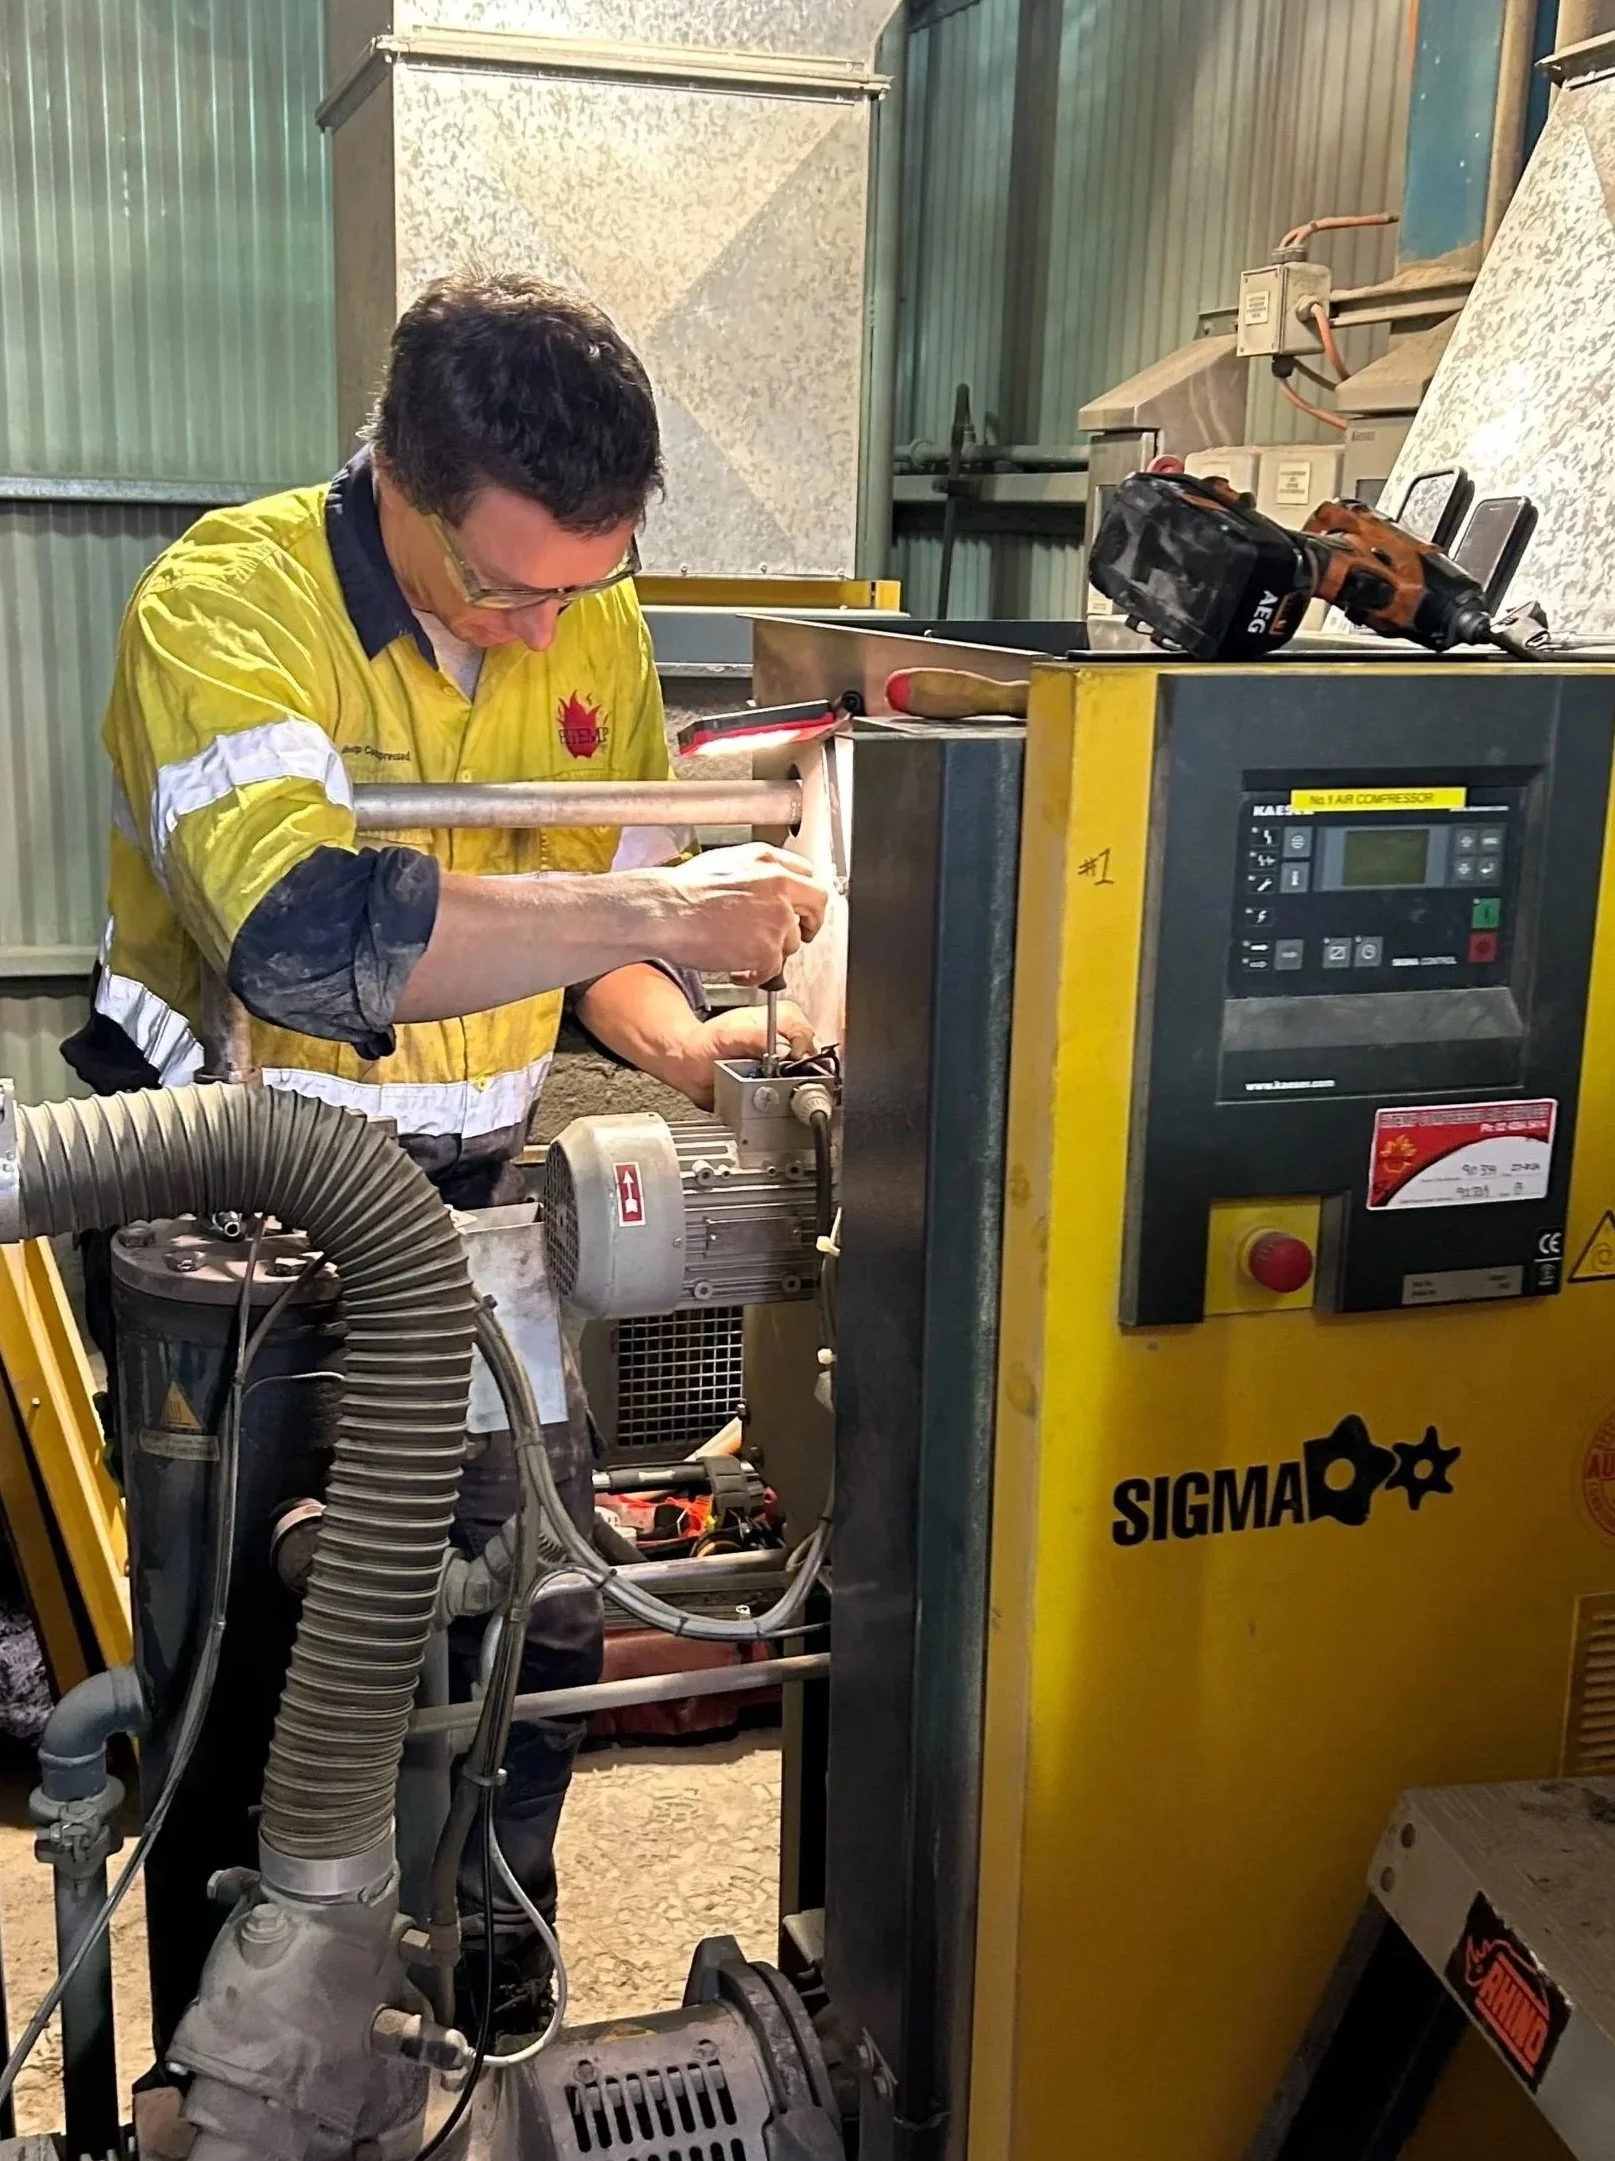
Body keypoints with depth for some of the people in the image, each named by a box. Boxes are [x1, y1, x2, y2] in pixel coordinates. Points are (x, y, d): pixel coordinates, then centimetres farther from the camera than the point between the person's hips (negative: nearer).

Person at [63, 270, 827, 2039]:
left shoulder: (597, 622, -1)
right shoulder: (226, 603, -20)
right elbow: (302, 932, -37)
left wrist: (671, 1035, -12)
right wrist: (664, 914, -36)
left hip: (471, 1195, 5)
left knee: (540, 1614, 8)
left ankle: (495, 2001, 34)